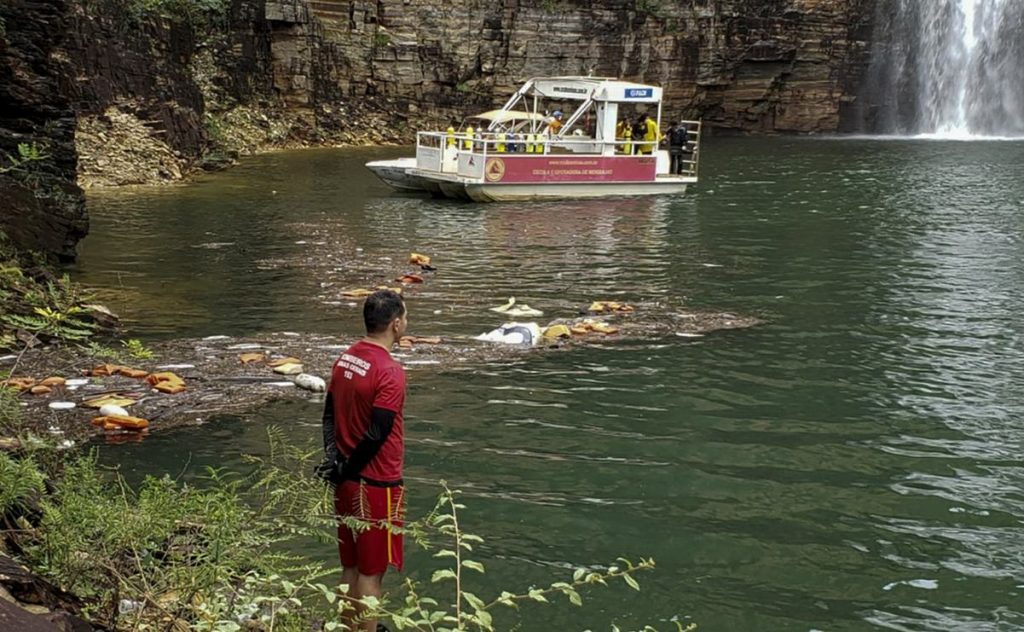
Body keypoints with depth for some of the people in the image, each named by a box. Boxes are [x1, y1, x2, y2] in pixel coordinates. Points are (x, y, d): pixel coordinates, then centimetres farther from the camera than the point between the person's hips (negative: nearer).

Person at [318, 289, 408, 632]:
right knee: (371, 571, 3)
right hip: (377, 485, -8)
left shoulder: (345, 359, 4)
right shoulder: (390, 372, -21)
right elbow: (376, 435, -22)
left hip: (348, 480, 8)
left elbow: (330, 414, 7)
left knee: (351, 566, 18)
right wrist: (344, 471, -10)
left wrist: (333, 458, -1)